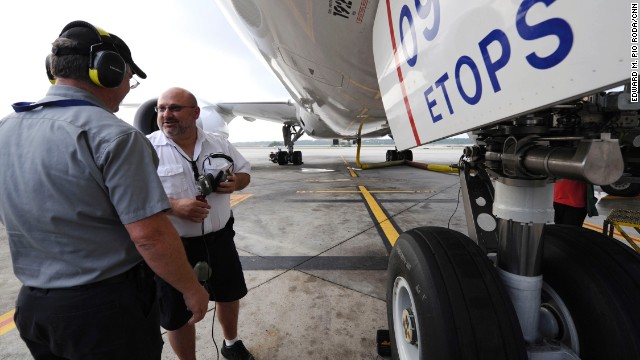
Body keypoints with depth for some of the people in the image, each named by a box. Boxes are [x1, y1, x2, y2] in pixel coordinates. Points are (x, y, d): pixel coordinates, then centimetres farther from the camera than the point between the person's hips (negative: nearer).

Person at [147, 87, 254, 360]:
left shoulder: (219, 144, 1)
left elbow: (245, 172, 10)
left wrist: (236, 182, -12)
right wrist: (174, 206, -27)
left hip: (220, 238, 4)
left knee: (230, 294, 23)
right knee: (177, 314, 15)